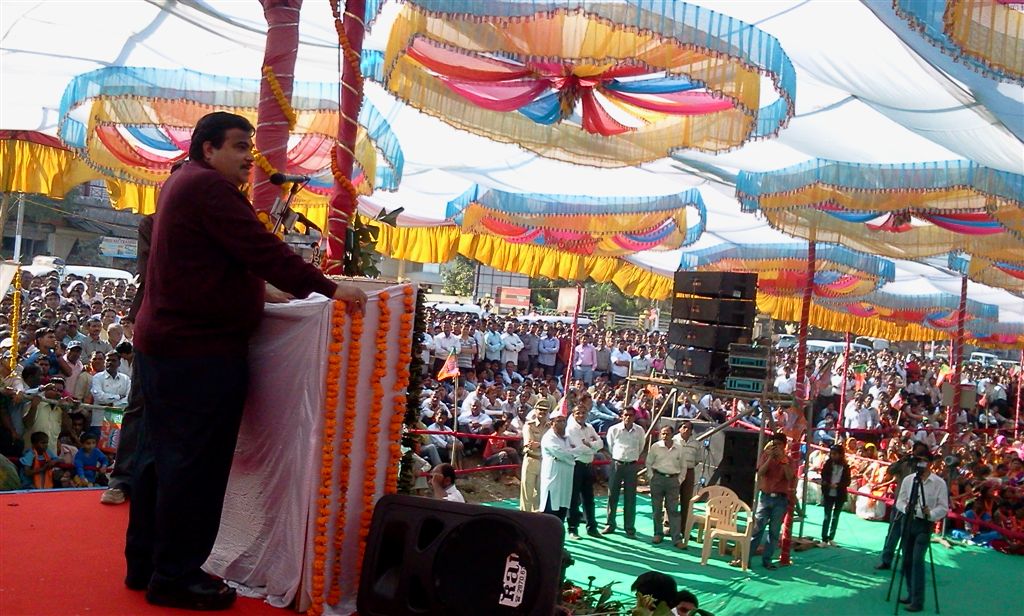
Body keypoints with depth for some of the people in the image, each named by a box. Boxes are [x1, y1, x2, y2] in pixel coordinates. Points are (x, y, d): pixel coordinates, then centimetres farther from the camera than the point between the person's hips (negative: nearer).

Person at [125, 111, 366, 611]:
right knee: (194, 464, -4)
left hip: (164, 343, 11)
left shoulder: (182, 183, 19)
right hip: (200, 349, -11)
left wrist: (262, 291, 19)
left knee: (161, 457, 15)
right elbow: (263, 249, -21)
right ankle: (175, 578, 5)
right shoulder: (209, 186, -14)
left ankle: (145, 563, 25)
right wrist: (330, 290, -20)